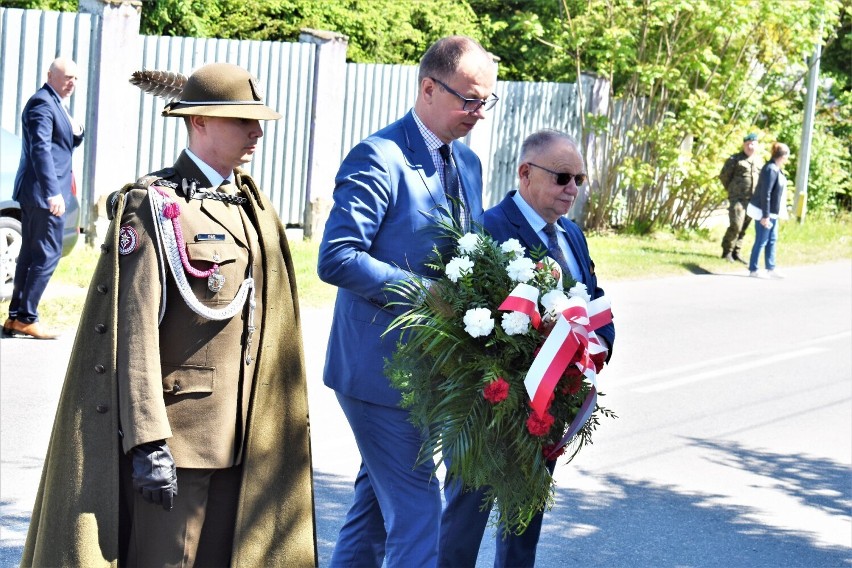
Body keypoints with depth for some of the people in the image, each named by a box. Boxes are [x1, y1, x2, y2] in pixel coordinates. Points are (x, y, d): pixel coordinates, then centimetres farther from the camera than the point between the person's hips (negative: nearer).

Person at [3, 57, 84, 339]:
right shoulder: (42, 103, -15)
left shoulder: (56, 103, 17)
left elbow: (66, 144, 25)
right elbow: (41, 149, -23)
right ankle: (26, 318, -6)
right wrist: (53, 192, -28)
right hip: (44, 192, -10)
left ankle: (16, 317, 16)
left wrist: (76, 132, 2)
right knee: (48, 254, -8)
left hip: (36, 194, 10)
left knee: (30, 254, 12)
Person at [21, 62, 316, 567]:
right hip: (174, 429, -7)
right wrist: (148, 441, -21)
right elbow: (135, 331, -15)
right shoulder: (154, 207, -9)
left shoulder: (252, 207, 13)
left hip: (237, 434, 7)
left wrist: (273, 428, 15)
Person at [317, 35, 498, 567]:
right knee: (416, 508, -8)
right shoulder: (380, 159, -16)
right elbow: (336, 258, -22)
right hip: (380, 365, -9)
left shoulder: (468, 163, 11)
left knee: (379, 496, 18)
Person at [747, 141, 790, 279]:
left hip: (772, 212, 10)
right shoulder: (771, 169, -22)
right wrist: (765, 216, -23)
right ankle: (753, 270, 8)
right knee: (761, 241, -1)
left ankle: (770, 268, 22)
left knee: (772, 240, 14)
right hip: (765, 212, -10)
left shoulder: (776, 168, 8)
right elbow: (765, 194, -24)